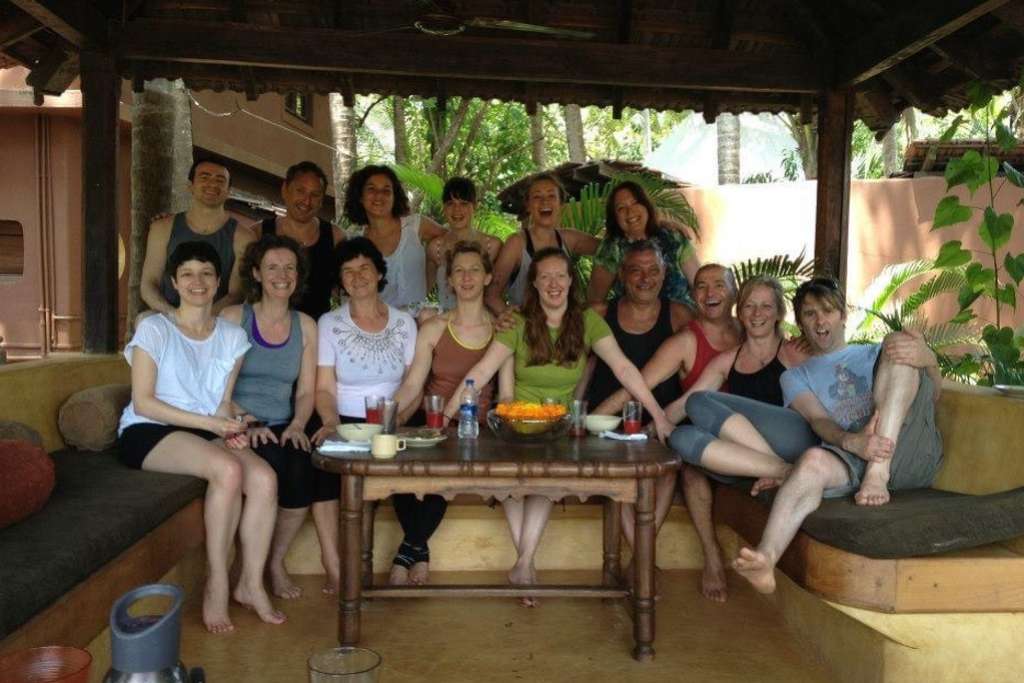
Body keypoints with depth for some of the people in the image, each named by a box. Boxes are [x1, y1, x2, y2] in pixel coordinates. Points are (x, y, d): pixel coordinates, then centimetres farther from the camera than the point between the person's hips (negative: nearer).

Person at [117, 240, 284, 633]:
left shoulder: (231, 336, 11)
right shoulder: (154, 329, -3)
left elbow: (224, 402, 10)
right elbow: (143, 402, -10)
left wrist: (230, 427, -13)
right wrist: (210, 422, -17)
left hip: (207, 434, 5)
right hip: (147, 433, -4)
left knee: (264, 478, -25)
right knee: (228, 469, -32)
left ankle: (251, 583, -10)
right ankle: (217, 585, -18)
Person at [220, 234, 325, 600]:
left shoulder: (305, 326, 13)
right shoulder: (233, 318, 2)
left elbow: (306, 391, 11)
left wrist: (297, 425, -8)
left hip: (283, 429, 3)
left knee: (305, 470, -27)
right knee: (270, 468, -32)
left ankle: (276, 561, -2)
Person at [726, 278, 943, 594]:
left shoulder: (876, 354, 29)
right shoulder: (796, 376, 25)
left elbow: (932, 395, 12)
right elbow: (819, 420, 3)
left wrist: (927, 359, -14)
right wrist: (852, 442, -23)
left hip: (913, 452, 1)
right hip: (851, 454, -1)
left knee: (898, 343, -16)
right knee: (813, 460, -37)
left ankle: (879, 471, -28)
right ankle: (766, 558, -60)